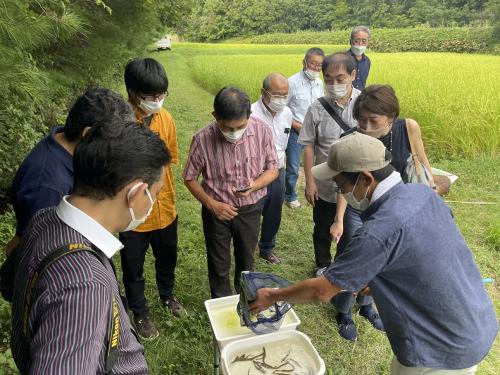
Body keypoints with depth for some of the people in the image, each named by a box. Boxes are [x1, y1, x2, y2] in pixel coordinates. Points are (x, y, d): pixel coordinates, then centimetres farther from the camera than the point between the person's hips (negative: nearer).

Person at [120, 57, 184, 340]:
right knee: (133, 268, 17)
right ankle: (140, 312, 43)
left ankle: (167, 295, 54)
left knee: (167, 258, 25)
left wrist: (162, 190, 6)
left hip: (165, 208, 5)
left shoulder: (165, 118, -6)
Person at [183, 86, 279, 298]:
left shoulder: (262, 130, -19)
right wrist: (211, 204, -17)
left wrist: (255, 185, -25)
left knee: (246, 261, 23)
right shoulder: (203, 139, -23)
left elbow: (273, 168, -6)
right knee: (219, 265, 15)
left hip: (251, 209, 2)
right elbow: (190, 178, -8)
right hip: (217, 210, -1)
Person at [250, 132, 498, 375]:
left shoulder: (378, 233, -31)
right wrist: (377, 283, 7)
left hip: (444, 353, -7)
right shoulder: (423, 192, -7)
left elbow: (321, 291, -20)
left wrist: (271, 297, -5)